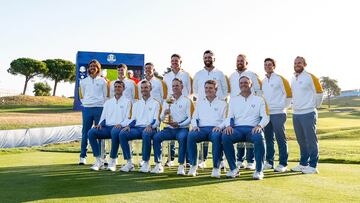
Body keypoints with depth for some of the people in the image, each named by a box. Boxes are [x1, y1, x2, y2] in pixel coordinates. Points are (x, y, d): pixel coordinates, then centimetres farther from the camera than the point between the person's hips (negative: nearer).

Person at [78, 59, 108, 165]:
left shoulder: (102, 81, 8)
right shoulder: (84, 81, 13)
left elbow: (105, 95, 7)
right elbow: (81, 95, 16)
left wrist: (103, 107, -1)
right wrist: (85, 103, 5)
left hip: (99, 108, -1)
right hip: (87, 108, 2)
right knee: (85, 132, 2)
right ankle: (83, 156, 8)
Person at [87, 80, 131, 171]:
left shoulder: (127, 102, 11)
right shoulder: (108, 102, 26)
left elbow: (128, 118, 1)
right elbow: (103, 117, 20)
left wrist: (121, 124, -19)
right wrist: (100, 124, -2)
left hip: (118, 127, -4)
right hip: (107, 127, 5)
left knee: (115, 132, -40)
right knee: (91, 132, -23)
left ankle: (112, 161, -28)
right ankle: (98, 161, -19)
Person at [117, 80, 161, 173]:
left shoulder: (155, 103, 11)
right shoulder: (137, 103, 24)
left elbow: (156, 120, 0)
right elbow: (133, 119, 18)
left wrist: (150, 125, -21)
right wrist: (128, 125, -4)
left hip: (149, 129, -4)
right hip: (137, 128, 4)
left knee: (146, 134, -40)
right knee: (122, 134, -24)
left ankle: (146, 163, -25)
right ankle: (129, 162, -19)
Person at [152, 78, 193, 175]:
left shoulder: (186, 100, 6)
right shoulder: (167, 100, 17)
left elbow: (189, 118, -2)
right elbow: (161, 118, 13)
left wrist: (178, 124, -18)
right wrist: (164, 113, -11)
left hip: (182, 128, -3)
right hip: (169, 128, 3)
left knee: (182, 138, -35)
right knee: (156, 137, -23)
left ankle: (181, 166, -28)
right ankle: (158, 164, -17)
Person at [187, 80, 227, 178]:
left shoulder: (222, 103, 18)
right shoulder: (199, 102, 27)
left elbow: (225, 119, 8)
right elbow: (194, 117, 21)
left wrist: (220, 126, -13)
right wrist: (194, 125, -2)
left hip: (215, 129, -2)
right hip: (201, 129, 2)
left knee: (217, 136, -39)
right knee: (191, 135, -32)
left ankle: (216, 167, -31)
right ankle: (193, 165, -22)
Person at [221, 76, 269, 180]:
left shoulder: (259, 99, 16)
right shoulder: (233, 100, 21)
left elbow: (265, 117, 7)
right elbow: (230, 116, 13)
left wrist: (259, 125, -15)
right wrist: (228, 125, -10)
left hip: (253, 129, -1)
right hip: (237, 128, 2)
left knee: (259, 138, -37)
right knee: (225, 137, -31)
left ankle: (259, 170, -24)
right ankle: (233, 168, -20)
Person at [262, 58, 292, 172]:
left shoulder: (280, 79, -3)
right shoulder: (263, 81, 15)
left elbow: (289, 94, -5)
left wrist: (284, 106, -2)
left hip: (278, 113, -6)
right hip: (266, 113, 6)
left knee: (281, 139, -4)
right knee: (268, 139, 9)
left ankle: (283, 164, 1)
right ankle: (269, 162, 18)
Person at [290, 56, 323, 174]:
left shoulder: (310, 77, -8)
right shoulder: (293, 79, 13)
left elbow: (319, 93, -5)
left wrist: (315, 106, 2)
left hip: (308, 114, -7)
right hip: (296, 114, 7)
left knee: (311, 140, -3)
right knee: (301, 140, 13)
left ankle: (313, 166, 4)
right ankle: (303, 164, 23)